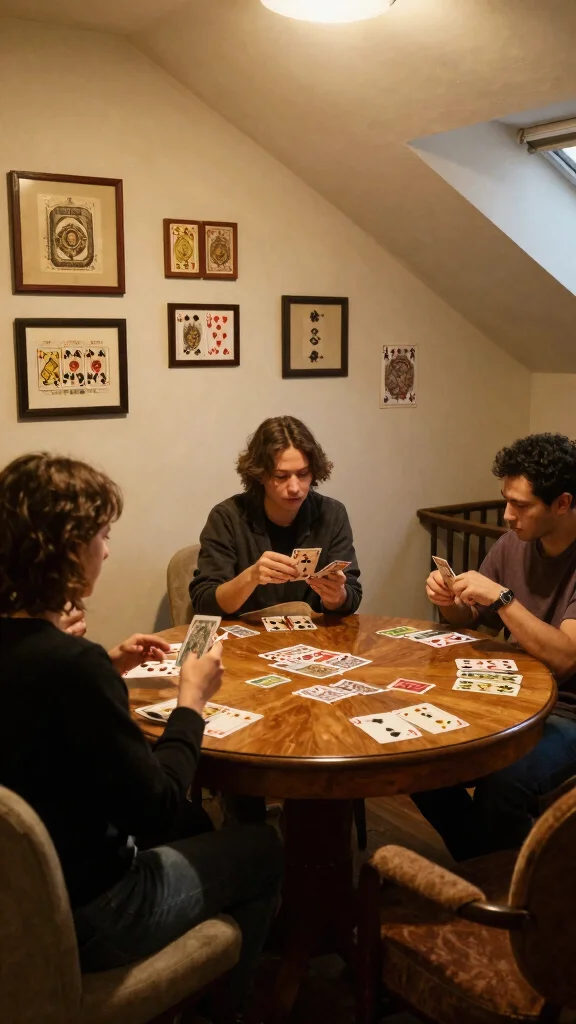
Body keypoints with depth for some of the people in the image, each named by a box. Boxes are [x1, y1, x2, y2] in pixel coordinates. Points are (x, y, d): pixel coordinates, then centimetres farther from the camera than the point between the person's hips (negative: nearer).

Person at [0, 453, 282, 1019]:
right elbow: (159, 808, -24)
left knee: (195, 826, 29)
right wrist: (191, 701, -12)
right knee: (262, 848, 14)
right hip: (83, 917, -8)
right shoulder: (71, 663, -32)